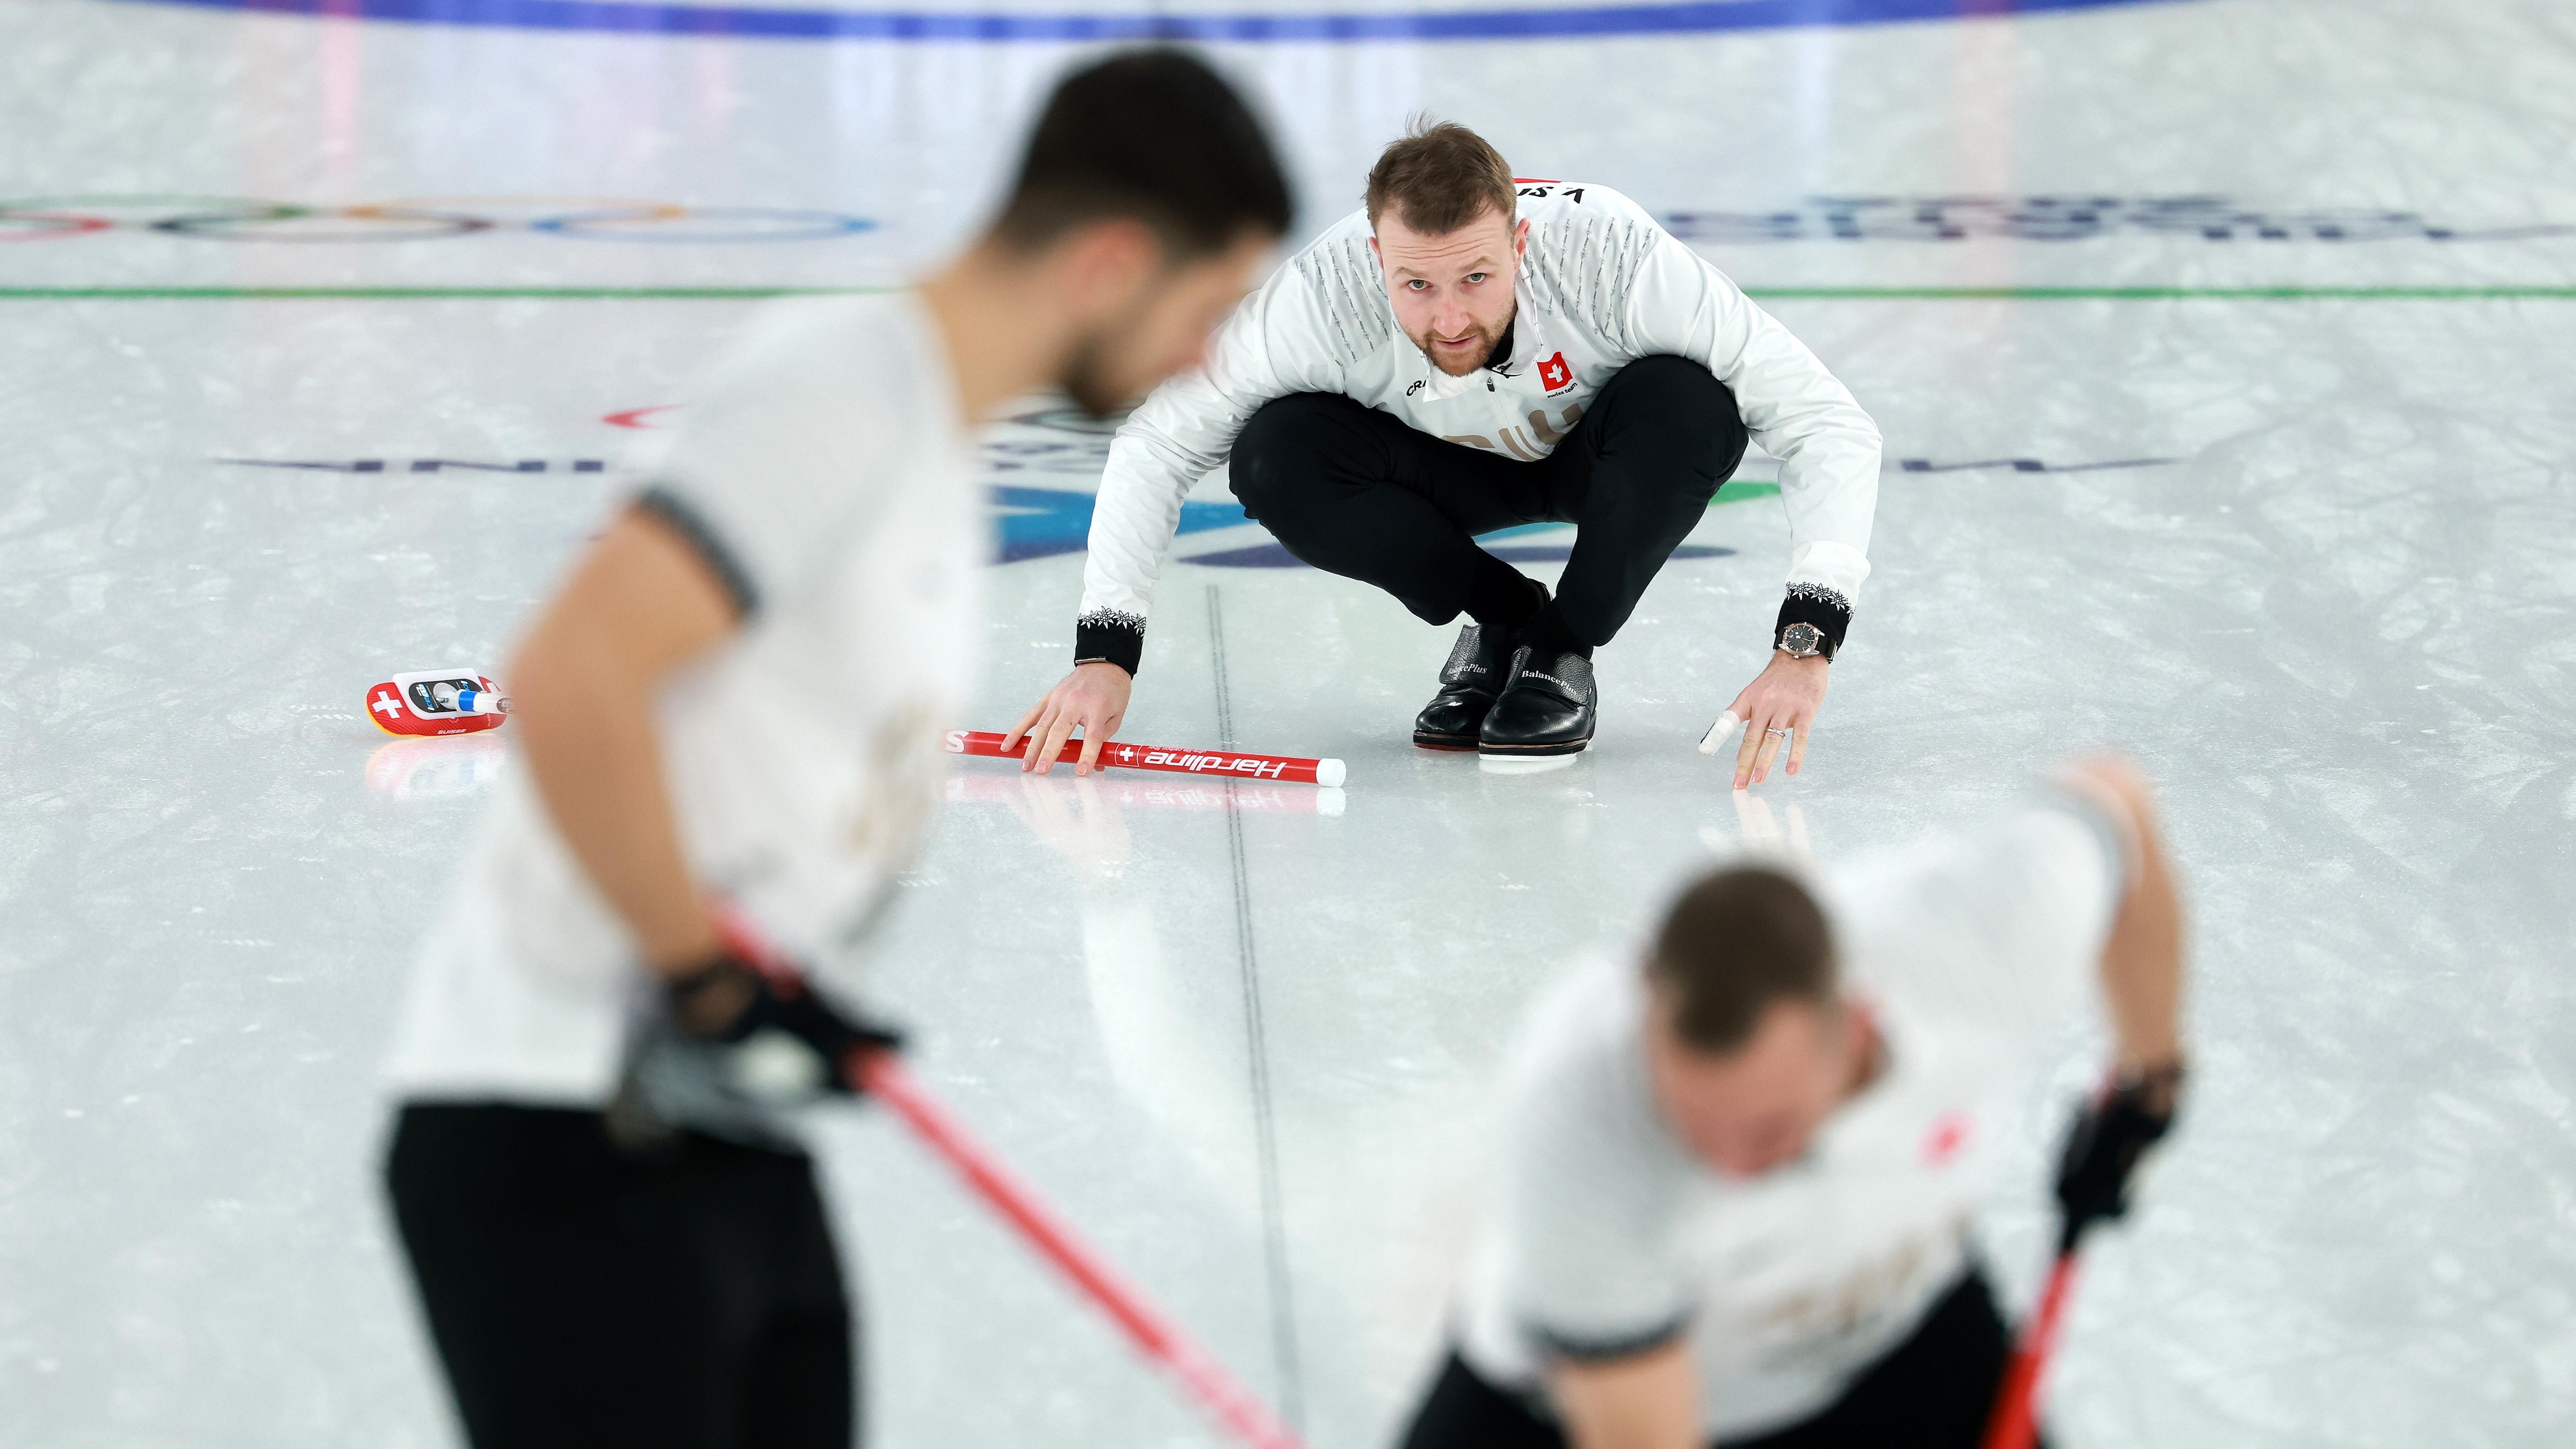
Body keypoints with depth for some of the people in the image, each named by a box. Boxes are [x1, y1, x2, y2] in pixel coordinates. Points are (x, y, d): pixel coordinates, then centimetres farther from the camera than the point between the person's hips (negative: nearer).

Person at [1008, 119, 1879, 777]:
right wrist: (1105, 653, -30)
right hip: (1453, 468, 2)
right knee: (1275, 459, -27)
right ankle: (1502, 620, 0)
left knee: (1687, 405, -35)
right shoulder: (1327, 294, -35)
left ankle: (1562, 652, -8)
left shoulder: (1617, 255, -40)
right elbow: (1157, 443, -21)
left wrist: (1804, 645, -48)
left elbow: (1830, 429, -37)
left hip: (1605, 463, -1)